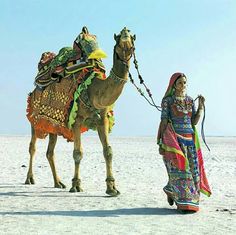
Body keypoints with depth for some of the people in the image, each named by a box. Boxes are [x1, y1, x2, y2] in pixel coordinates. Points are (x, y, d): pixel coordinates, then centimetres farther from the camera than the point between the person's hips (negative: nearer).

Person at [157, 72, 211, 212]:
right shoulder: (168, 101, -2)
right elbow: (163, 122, -4)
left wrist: (201, 107, -2)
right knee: (180, 170, -9)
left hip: (189, 139, 5)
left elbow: (194, 122, 8)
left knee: (192, 170, 5)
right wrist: (161, 144, -7)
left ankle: (171, 191, 27)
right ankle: (184, 203, -4)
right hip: (174, 140, -5)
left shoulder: (190, 101, 12)